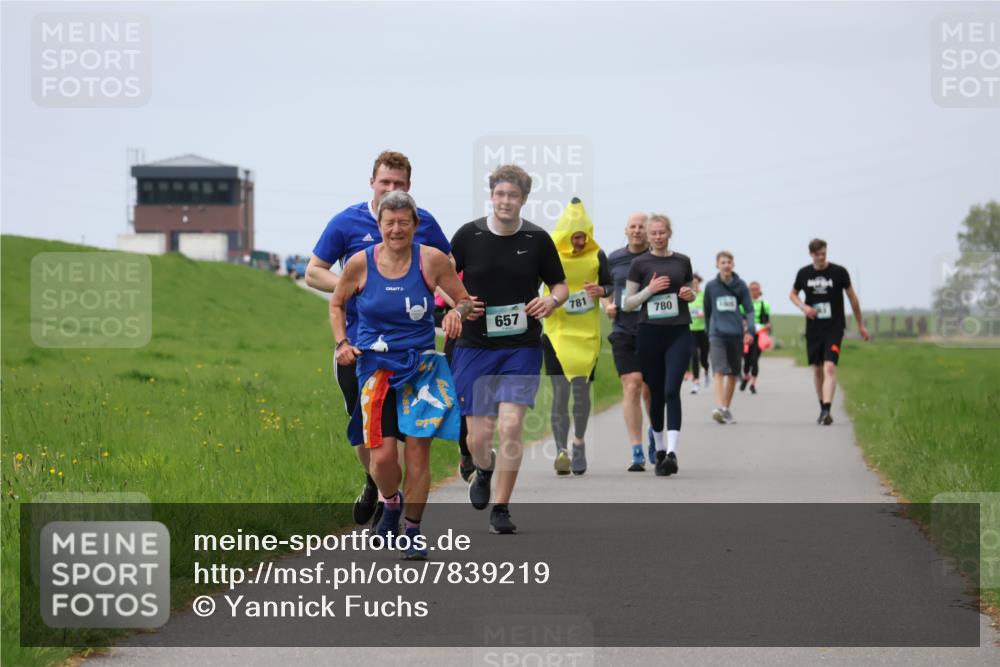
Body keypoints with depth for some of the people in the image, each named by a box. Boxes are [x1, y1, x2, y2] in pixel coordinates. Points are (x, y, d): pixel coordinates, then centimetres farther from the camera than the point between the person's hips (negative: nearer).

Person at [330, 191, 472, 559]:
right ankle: (391, 503, 25)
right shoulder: (360, 263, -4)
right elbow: (336, 304, 14)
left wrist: (458, 312, -16)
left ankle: (413, 531, 15)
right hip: (376, 366, 0)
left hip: (422, 367, 0)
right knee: (382, 456, -10)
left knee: (418, 452, -3)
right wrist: (342, 342, 0)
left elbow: (465, 300, 7)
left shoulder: (432, 260, -5)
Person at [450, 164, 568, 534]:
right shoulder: (468, 235, -1)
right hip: (475, 347, 0)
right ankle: (484, 468, 37)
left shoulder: (538, 239, 0)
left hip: (522, 348, 0)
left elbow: (560, 284, 11)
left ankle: (501, 509, -1)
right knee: (478, 436, -1)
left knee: (511, 426, -14)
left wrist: (552, 301, -12)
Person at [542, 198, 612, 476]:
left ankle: (579, 443, 26)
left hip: (587, 333, 2)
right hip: (556, 331, -2)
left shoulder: (597, 256, 1)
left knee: (581, 389, 5)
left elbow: (610, 286, 12)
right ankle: (561, 450, -11)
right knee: (560, 391, -8)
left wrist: (601, 291, -10)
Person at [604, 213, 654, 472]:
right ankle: (637, 453, -9)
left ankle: (654, 437, 34)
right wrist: (607, 306, 2)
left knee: (650, 390, 6)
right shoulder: (614, 259, 9)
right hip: (623, 331, 1)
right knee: (632, 387, -10)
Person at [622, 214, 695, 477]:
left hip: (679, 334, 0)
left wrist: (689, 294, -2)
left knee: (672, 390, -14)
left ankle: (672, 452, -22)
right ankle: (659, 450, 23)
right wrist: (649, 290, -14)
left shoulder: (682, 261, 7)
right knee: (656, 393, 8)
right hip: (650, 334, 0)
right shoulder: (640, 263, 2)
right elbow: (628, 303, 2)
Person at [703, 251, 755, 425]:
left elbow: (749, 309, 3)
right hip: (717, 334, -2)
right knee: (719, 371, -17)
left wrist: (750, 330, -10)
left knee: (733, 373, 9)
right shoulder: (711, 286, 5)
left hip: (736, 334, 2)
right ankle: (719, 407, -28)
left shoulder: (740, 286, 5)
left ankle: (727, 408, 21)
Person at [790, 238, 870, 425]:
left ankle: (826, 411, -25)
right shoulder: (804, 273, 2)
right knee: (817, 370, 9)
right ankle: (823, 409, 24)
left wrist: (860, 325, 10)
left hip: (834, 328, -3)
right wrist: (803, 306, -5)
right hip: (813, 329, 3)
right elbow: (792, 294, 18)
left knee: (829, 368, -17)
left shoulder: (839, 272, -4)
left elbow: (852, 298, 5)